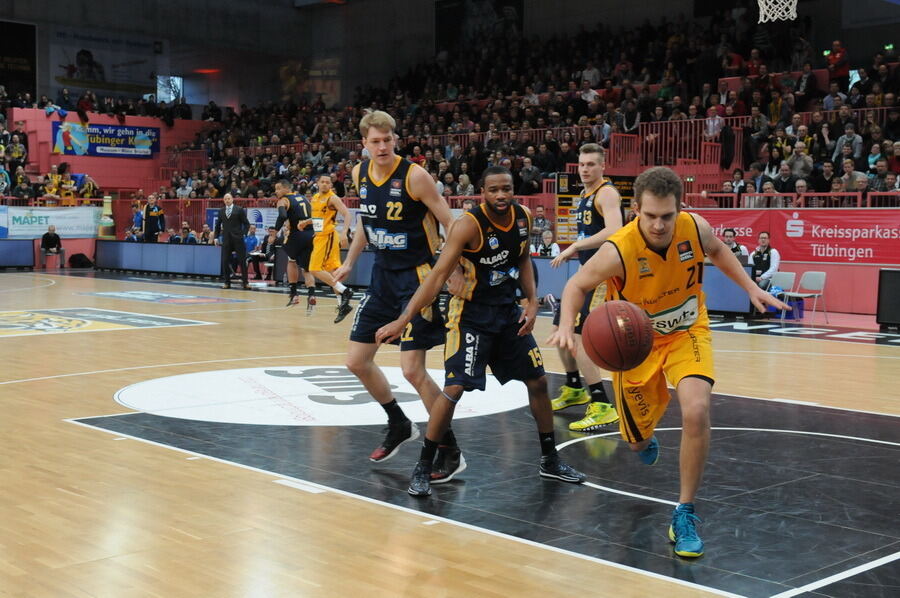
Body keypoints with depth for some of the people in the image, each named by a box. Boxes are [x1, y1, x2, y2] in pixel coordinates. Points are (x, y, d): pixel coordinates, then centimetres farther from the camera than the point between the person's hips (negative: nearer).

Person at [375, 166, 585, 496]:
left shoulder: (523, 217, -4)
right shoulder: (469, 225, -23)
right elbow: (437, 276, -27)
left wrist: (532, 302, 1)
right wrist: (402, 320, -34)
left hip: (508, 311, 6)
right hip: (471, 314, -6)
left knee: (538, 381, 10)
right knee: (454, 389, -15)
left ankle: (550, 460, 27)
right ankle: (423, 468, 0)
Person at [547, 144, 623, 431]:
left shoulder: (607, 193, -14)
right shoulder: (585, 195, 15)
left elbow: (613, 232, -31)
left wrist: (574, 246, -28)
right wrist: (573, 251, 13)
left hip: (605, 275, -10)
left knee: (576, 335, -17)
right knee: (561, 327, 19)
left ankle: (602, 407, -15)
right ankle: (574, 389, 38)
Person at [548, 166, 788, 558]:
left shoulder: (696, 229, -21)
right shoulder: (619, 251, -31)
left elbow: (717, 250, 5)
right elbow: (578, 285, -15)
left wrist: (750, 287, 0)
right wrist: (567, 325, -34)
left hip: (687, 333, 1)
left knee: (696, 411, -26)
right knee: (638, 441, 11)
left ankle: (685, 514, -9)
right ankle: (645, 439, 55)